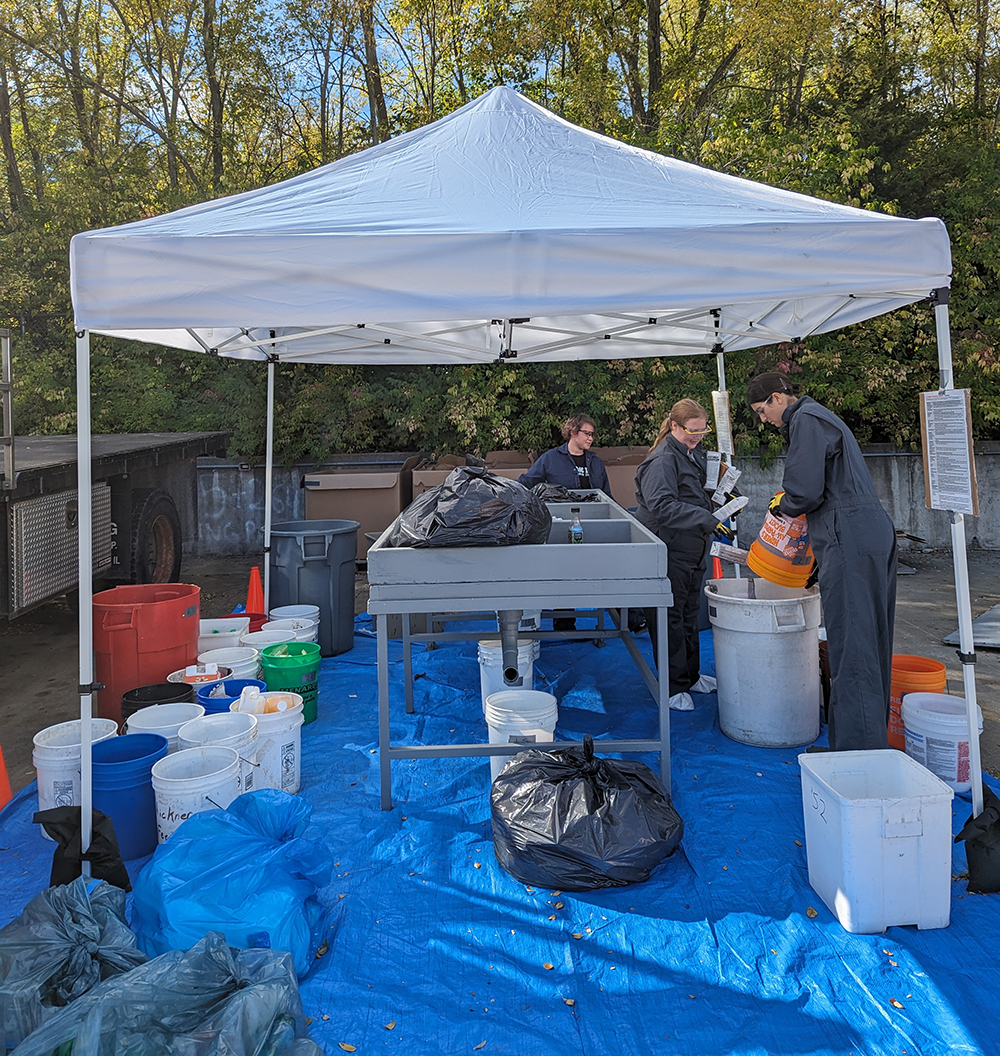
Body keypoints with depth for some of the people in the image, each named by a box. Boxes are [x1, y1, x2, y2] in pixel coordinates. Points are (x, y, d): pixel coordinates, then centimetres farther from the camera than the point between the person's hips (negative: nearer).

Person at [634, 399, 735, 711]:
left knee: (689, 613, 18)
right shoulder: (662, 461, -18)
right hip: (668, 552, -10)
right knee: (670, 618, -1)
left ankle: (691, 676, 32)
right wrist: (709, 522, -32)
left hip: (692, 550, 10)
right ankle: (673, 687, 9)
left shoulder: (696, 454, 13)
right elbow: (663, 506, -30)